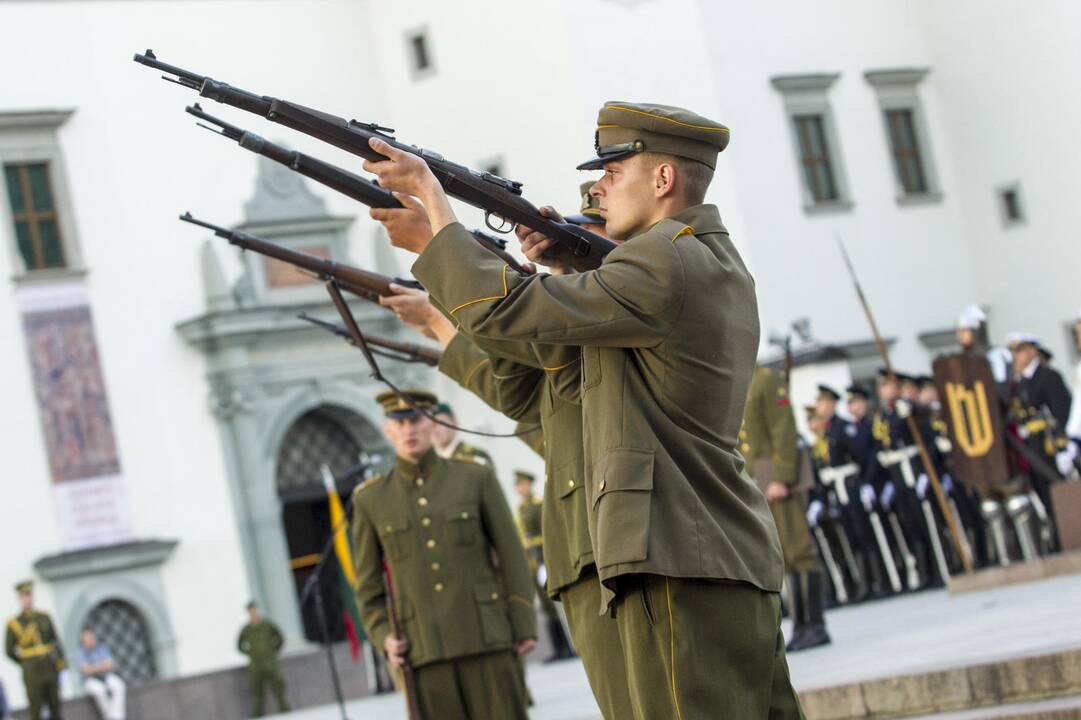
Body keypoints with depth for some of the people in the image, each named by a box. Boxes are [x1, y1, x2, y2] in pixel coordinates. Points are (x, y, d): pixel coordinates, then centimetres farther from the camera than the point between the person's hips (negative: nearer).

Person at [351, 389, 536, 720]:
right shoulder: (371, 499, 5)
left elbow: (511, 553, 3)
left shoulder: (475, 478, 2)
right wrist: (384, 637, -4)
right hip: (424, 648, 1)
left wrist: (524, 626, -3)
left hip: (485, 636, -1)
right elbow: (368, 582, 12)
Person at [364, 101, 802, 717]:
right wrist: (569, 266, 17)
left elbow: (499, 310, -13)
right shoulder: (720, 262, 19)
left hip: (681, 562, -10)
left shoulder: (664, 262, -12)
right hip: (738, 556, 10)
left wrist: (432, 197, -3)